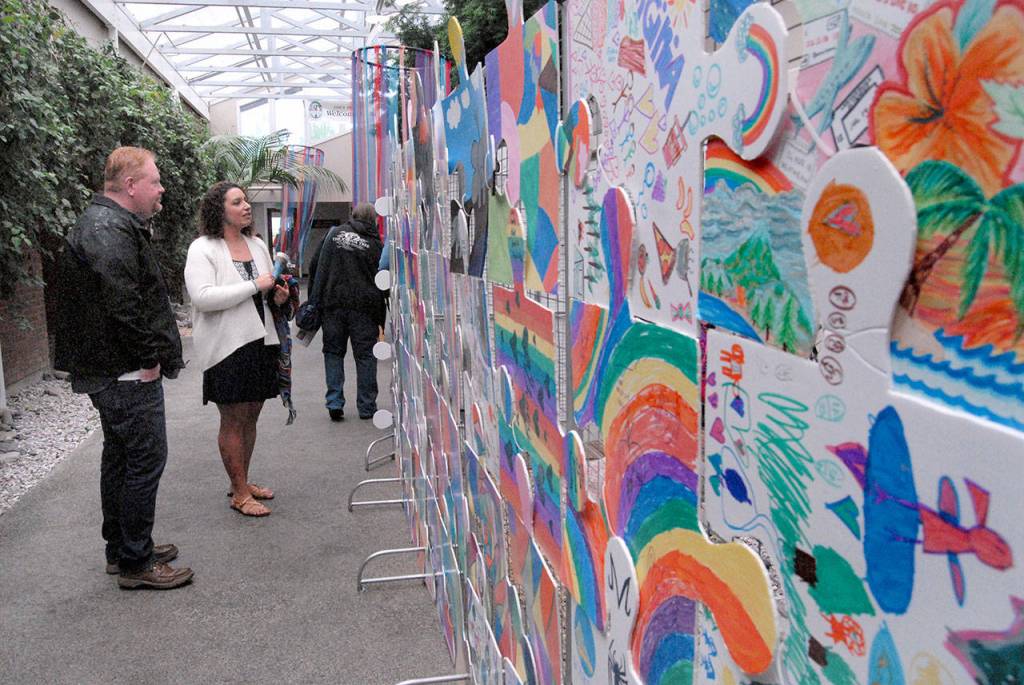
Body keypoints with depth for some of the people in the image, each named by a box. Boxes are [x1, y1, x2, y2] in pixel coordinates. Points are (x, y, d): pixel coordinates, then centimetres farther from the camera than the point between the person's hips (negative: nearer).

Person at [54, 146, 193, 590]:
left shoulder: (107, 223, 17)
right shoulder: (111, 231, -19)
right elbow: (123, 304, -27)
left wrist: (152, 351, 16)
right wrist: (150, 358, -19)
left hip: (109, 371, 11)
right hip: (129, 374, -11)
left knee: (119, 459, 18)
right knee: (146, 460, -3)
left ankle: (121, 550, 30)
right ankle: (136, 563, 7)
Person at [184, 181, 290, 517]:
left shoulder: (258, 246, 13)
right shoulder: (203, 249, -8)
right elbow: (202, 297, -22)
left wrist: (277, 297, 1)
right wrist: (254, 286, -20)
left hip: (260, 342, 7)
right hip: (227, 347, -7)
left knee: (250, 416, 14)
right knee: (233, 420, 1)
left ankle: (243, 480, 29)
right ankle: (239, 493, 11)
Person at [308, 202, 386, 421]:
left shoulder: (333, 233, 6)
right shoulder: (375, 244, 0)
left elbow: (314, 267, 8)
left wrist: (315, 300, 15)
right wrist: (383, 321, 5)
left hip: (332, 304, 2)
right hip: (363, 307, -2)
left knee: (333, 352, 12)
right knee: (365, 355, 6)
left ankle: (334, 402, 4)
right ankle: (366, 407, 11)